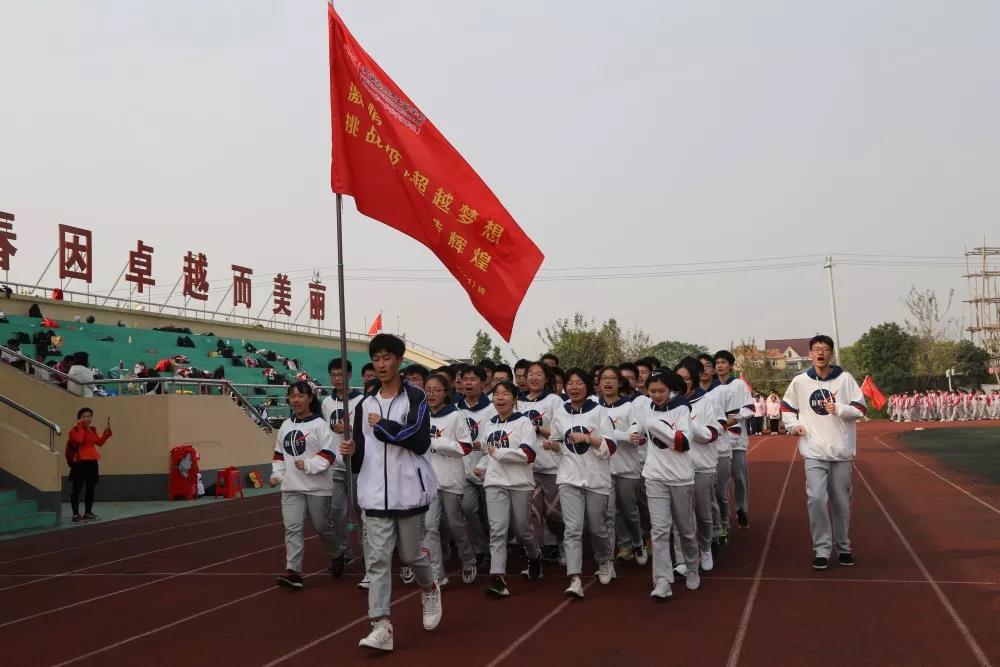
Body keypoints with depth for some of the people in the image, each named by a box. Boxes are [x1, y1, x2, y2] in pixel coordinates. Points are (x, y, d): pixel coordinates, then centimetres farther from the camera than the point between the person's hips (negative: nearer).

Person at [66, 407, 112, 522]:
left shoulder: (93, 430, 15)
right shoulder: (74, 430, -7)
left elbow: (100, 442, 12)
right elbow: (79, 440, -26)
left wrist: (106, 430, 9)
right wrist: (80, 426, -20)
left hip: (92, 462, 7)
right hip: (79, 462, -7)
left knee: (90, 488, 11)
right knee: (77, 489, -3)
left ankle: (88, 513, 19)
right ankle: (76, 514, -1)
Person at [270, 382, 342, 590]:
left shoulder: (319, 425, -8)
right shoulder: (286, 426, 11)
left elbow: (329, 454, -13)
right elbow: (279, 454, 20)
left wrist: (308, 465, -22)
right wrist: (277, 473, 8)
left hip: (317, 486, -4)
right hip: (291, 487, 4)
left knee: (321, 526, 8)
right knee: (292, 528, -7)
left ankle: (337, 556, 34)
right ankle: (293, 571, -10)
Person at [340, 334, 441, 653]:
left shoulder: (415, 397, -4)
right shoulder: (365, 404, 11)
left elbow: (420, 441, -17)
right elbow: (362, 452, 15)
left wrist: (382, 425, -14)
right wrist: (352, 451, -7)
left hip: (408, 491, -3)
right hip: (376, 494, 4)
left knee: (411, 554, 10)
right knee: (378, 559, -2)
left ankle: (429, 589, 40)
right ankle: (381, 627, -2)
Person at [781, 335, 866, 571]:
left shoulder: (845, 378, -1)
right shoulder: (800, 381, 2)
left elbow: (861, 409, -2)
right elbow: (787, 407, 17)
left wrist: (838, 408, -17)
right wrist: (792, 425, 1)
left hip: (841, 450, 0)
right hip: (814, 451, 0)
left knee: (841, 501, 9)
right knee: (816, 498, -12)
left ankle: (843, 547, 25)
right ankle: (822, 549, -1)